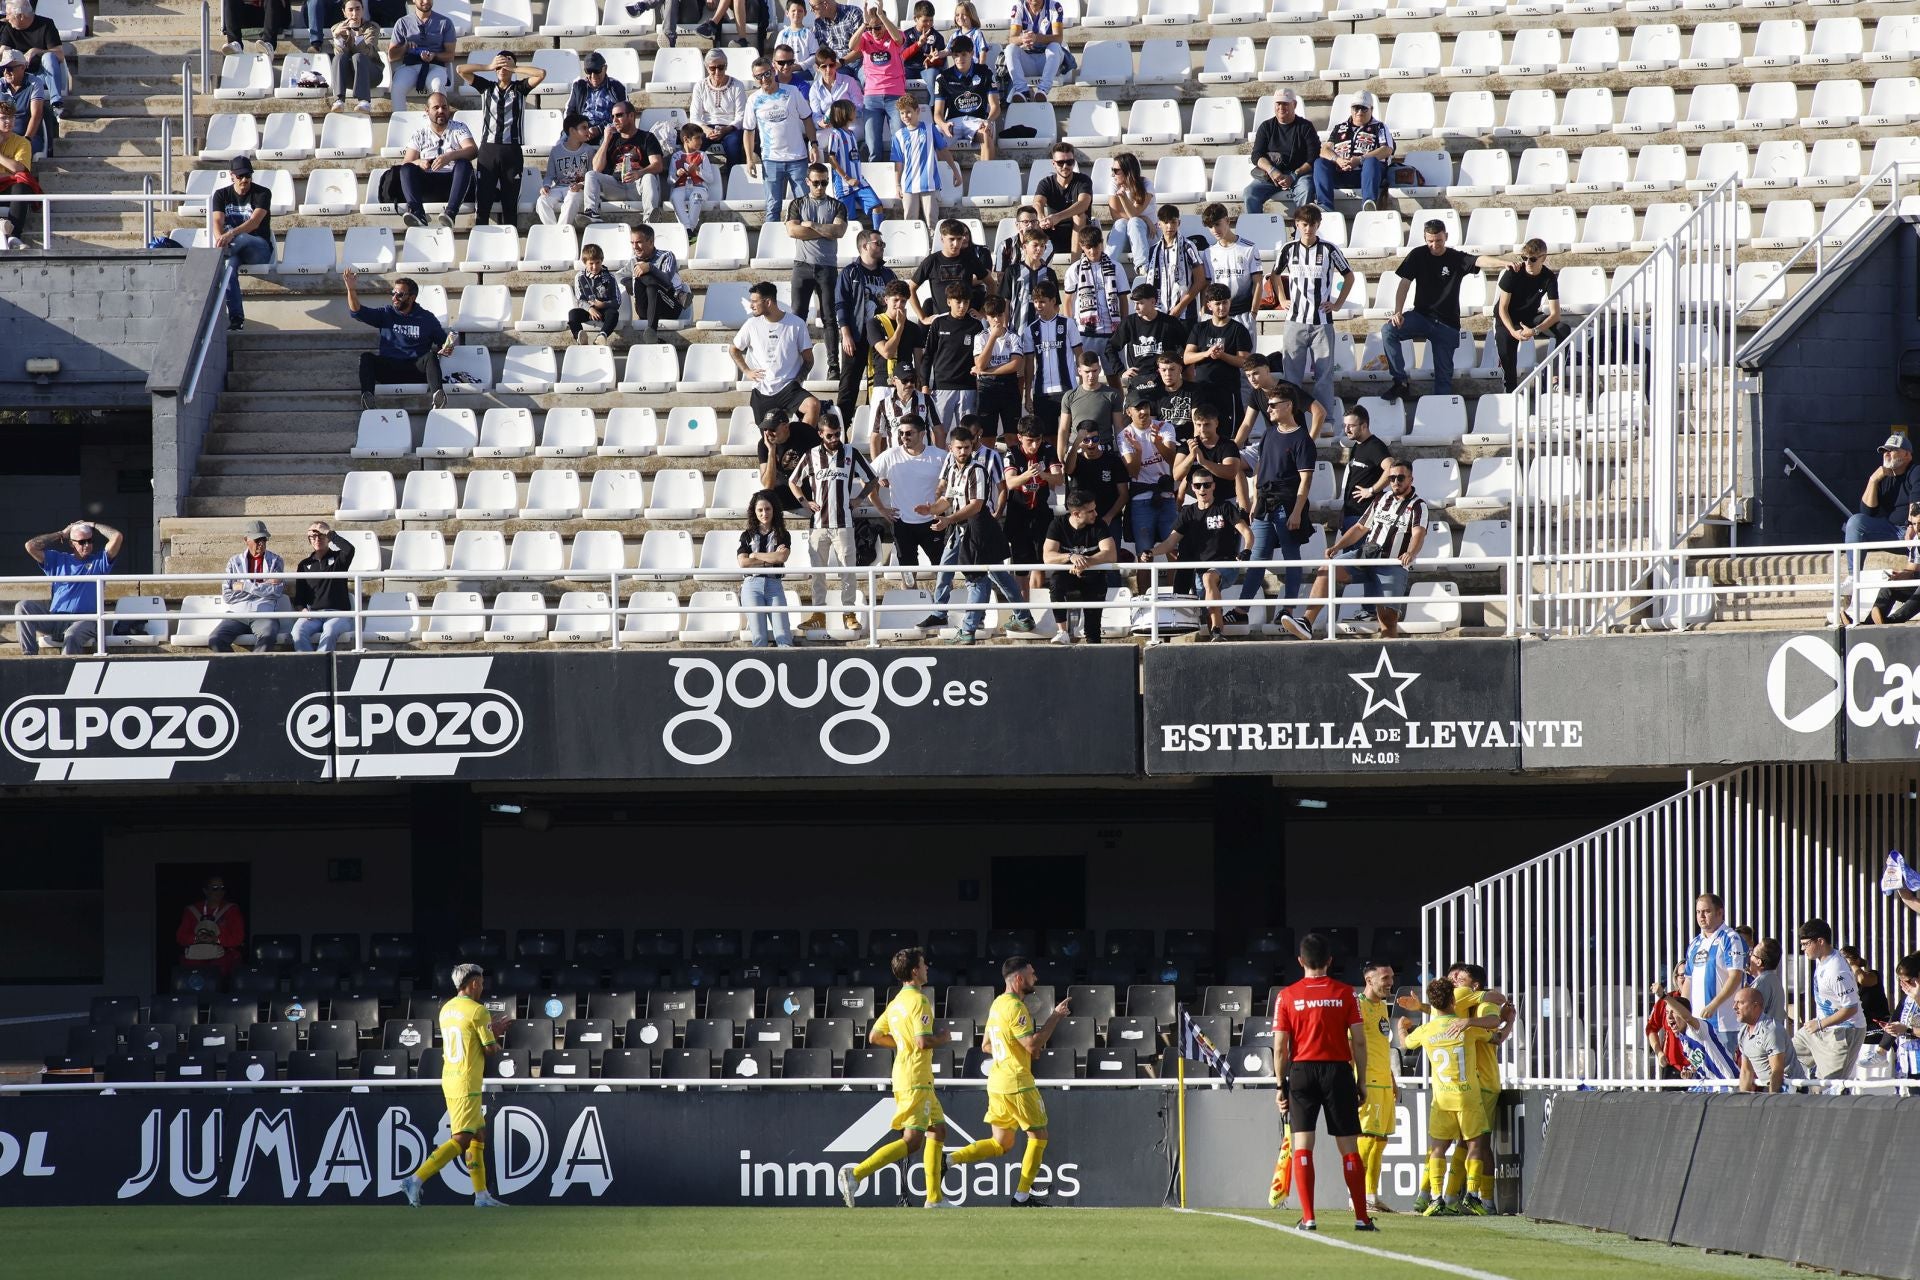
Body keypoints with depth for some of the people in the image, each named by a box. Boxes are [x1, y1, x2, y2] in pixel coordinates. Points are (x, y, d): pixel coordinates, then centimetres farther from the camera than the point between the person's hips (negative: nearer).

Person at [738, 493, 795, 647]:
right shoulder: (747, 536, 13)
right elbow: (743, 562, -3)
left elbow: (782, 556, -8)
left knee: (783, 635, -16)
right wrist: (772, 559, -5)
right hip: (752, 584, 0)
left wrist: (756, 555, -2)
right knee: (759, 637, -13)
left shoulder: (782, 535, 12)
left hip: (774, 585, 0)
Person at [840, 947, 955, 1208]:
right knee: (912, 1140, -12)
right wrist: (943, 1038, -4)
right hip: (916, 1079, -10)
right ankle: (856, 1174, -20)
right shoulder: (919, 1001, -14)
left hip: (902, 1073, 10)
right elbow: (924, 1042, -23)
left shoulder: (896, 1003, 13)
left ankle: (934, 1198, 15)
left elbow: (874, 1037, 17)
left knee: (938, 1129, 15)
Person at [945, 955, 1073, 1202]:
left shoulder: (997, 1004, 14)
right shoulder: (1015, 1007, -16)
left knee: (1000, 1144, 13)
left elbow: (987, 1046, 22)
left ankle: (948, 1159, -1)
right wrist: (1055, 1017, -14)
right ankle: (1022, 1196, 5)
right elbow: (1033, 1045, -21)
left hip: (996, 1084, 9)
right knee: (1038, 1136, 5)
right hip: (1017, 1084, -9)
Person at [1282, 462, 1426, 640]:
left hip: (1394, 564, -5)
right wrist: (1337, 547, 9)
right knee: (1326, 571, -18)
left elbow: (1418, 534, -18)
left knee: (1388, 615, -18)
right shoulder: (1382, 500, 18)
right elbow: (1360, 528, 22)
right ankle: (1306, 624, -28)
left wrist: (1410, 553, -39)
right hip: (1366, 555, 5)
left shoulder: (1418, 506, 0)